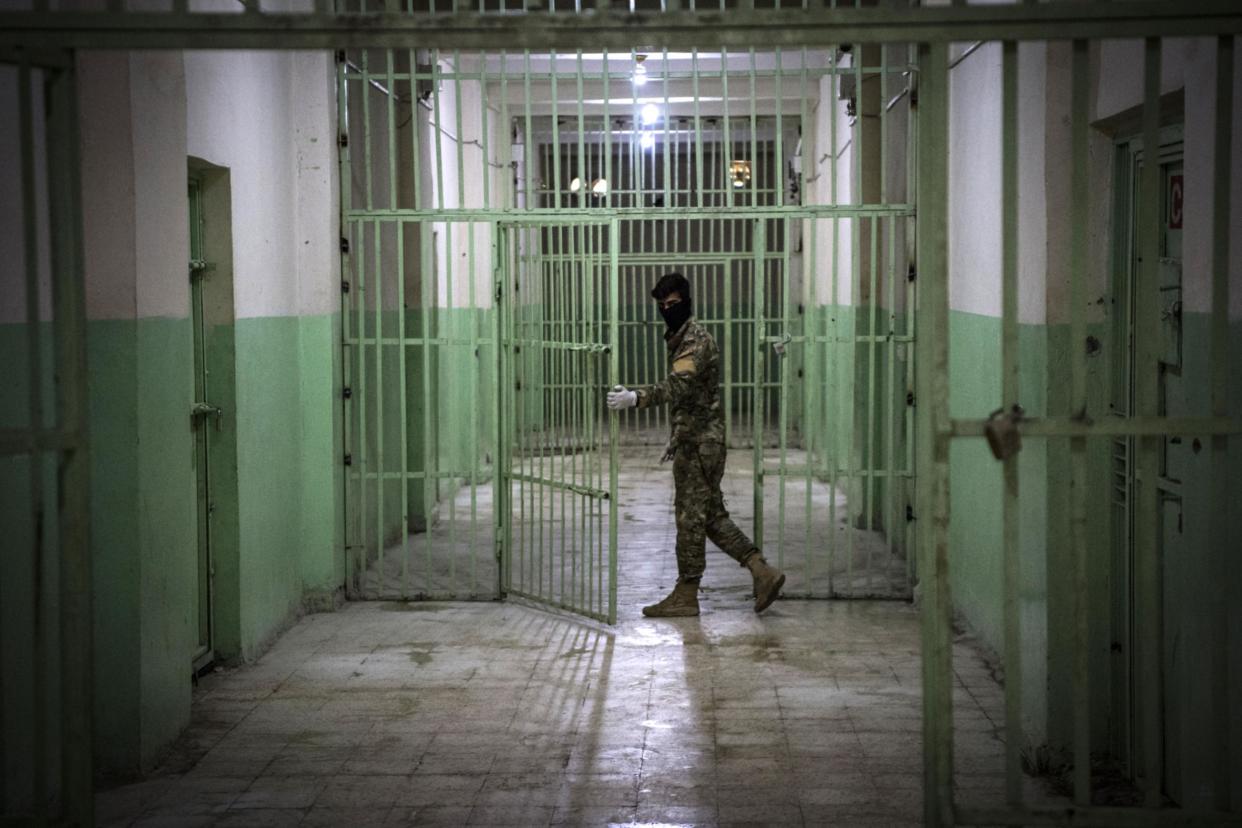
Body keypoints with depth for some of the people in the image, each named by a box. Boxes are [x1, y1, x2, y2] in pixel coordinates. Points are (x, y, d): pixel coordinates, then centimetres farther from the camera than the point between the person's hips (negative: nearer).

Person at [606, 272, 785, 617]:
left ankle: (686, 595, 3)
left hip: (699, 443, -10)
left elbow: (678, 386, -30)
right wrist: (676, 438, 26)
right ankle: (762, 572, 10)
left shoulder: (695, 339, -14)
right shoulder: (682, 339, 18)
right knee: (712, 516, 11)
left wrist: (636, 397, -42)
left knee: (691, 516, -4)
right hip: (696, 441, 10)